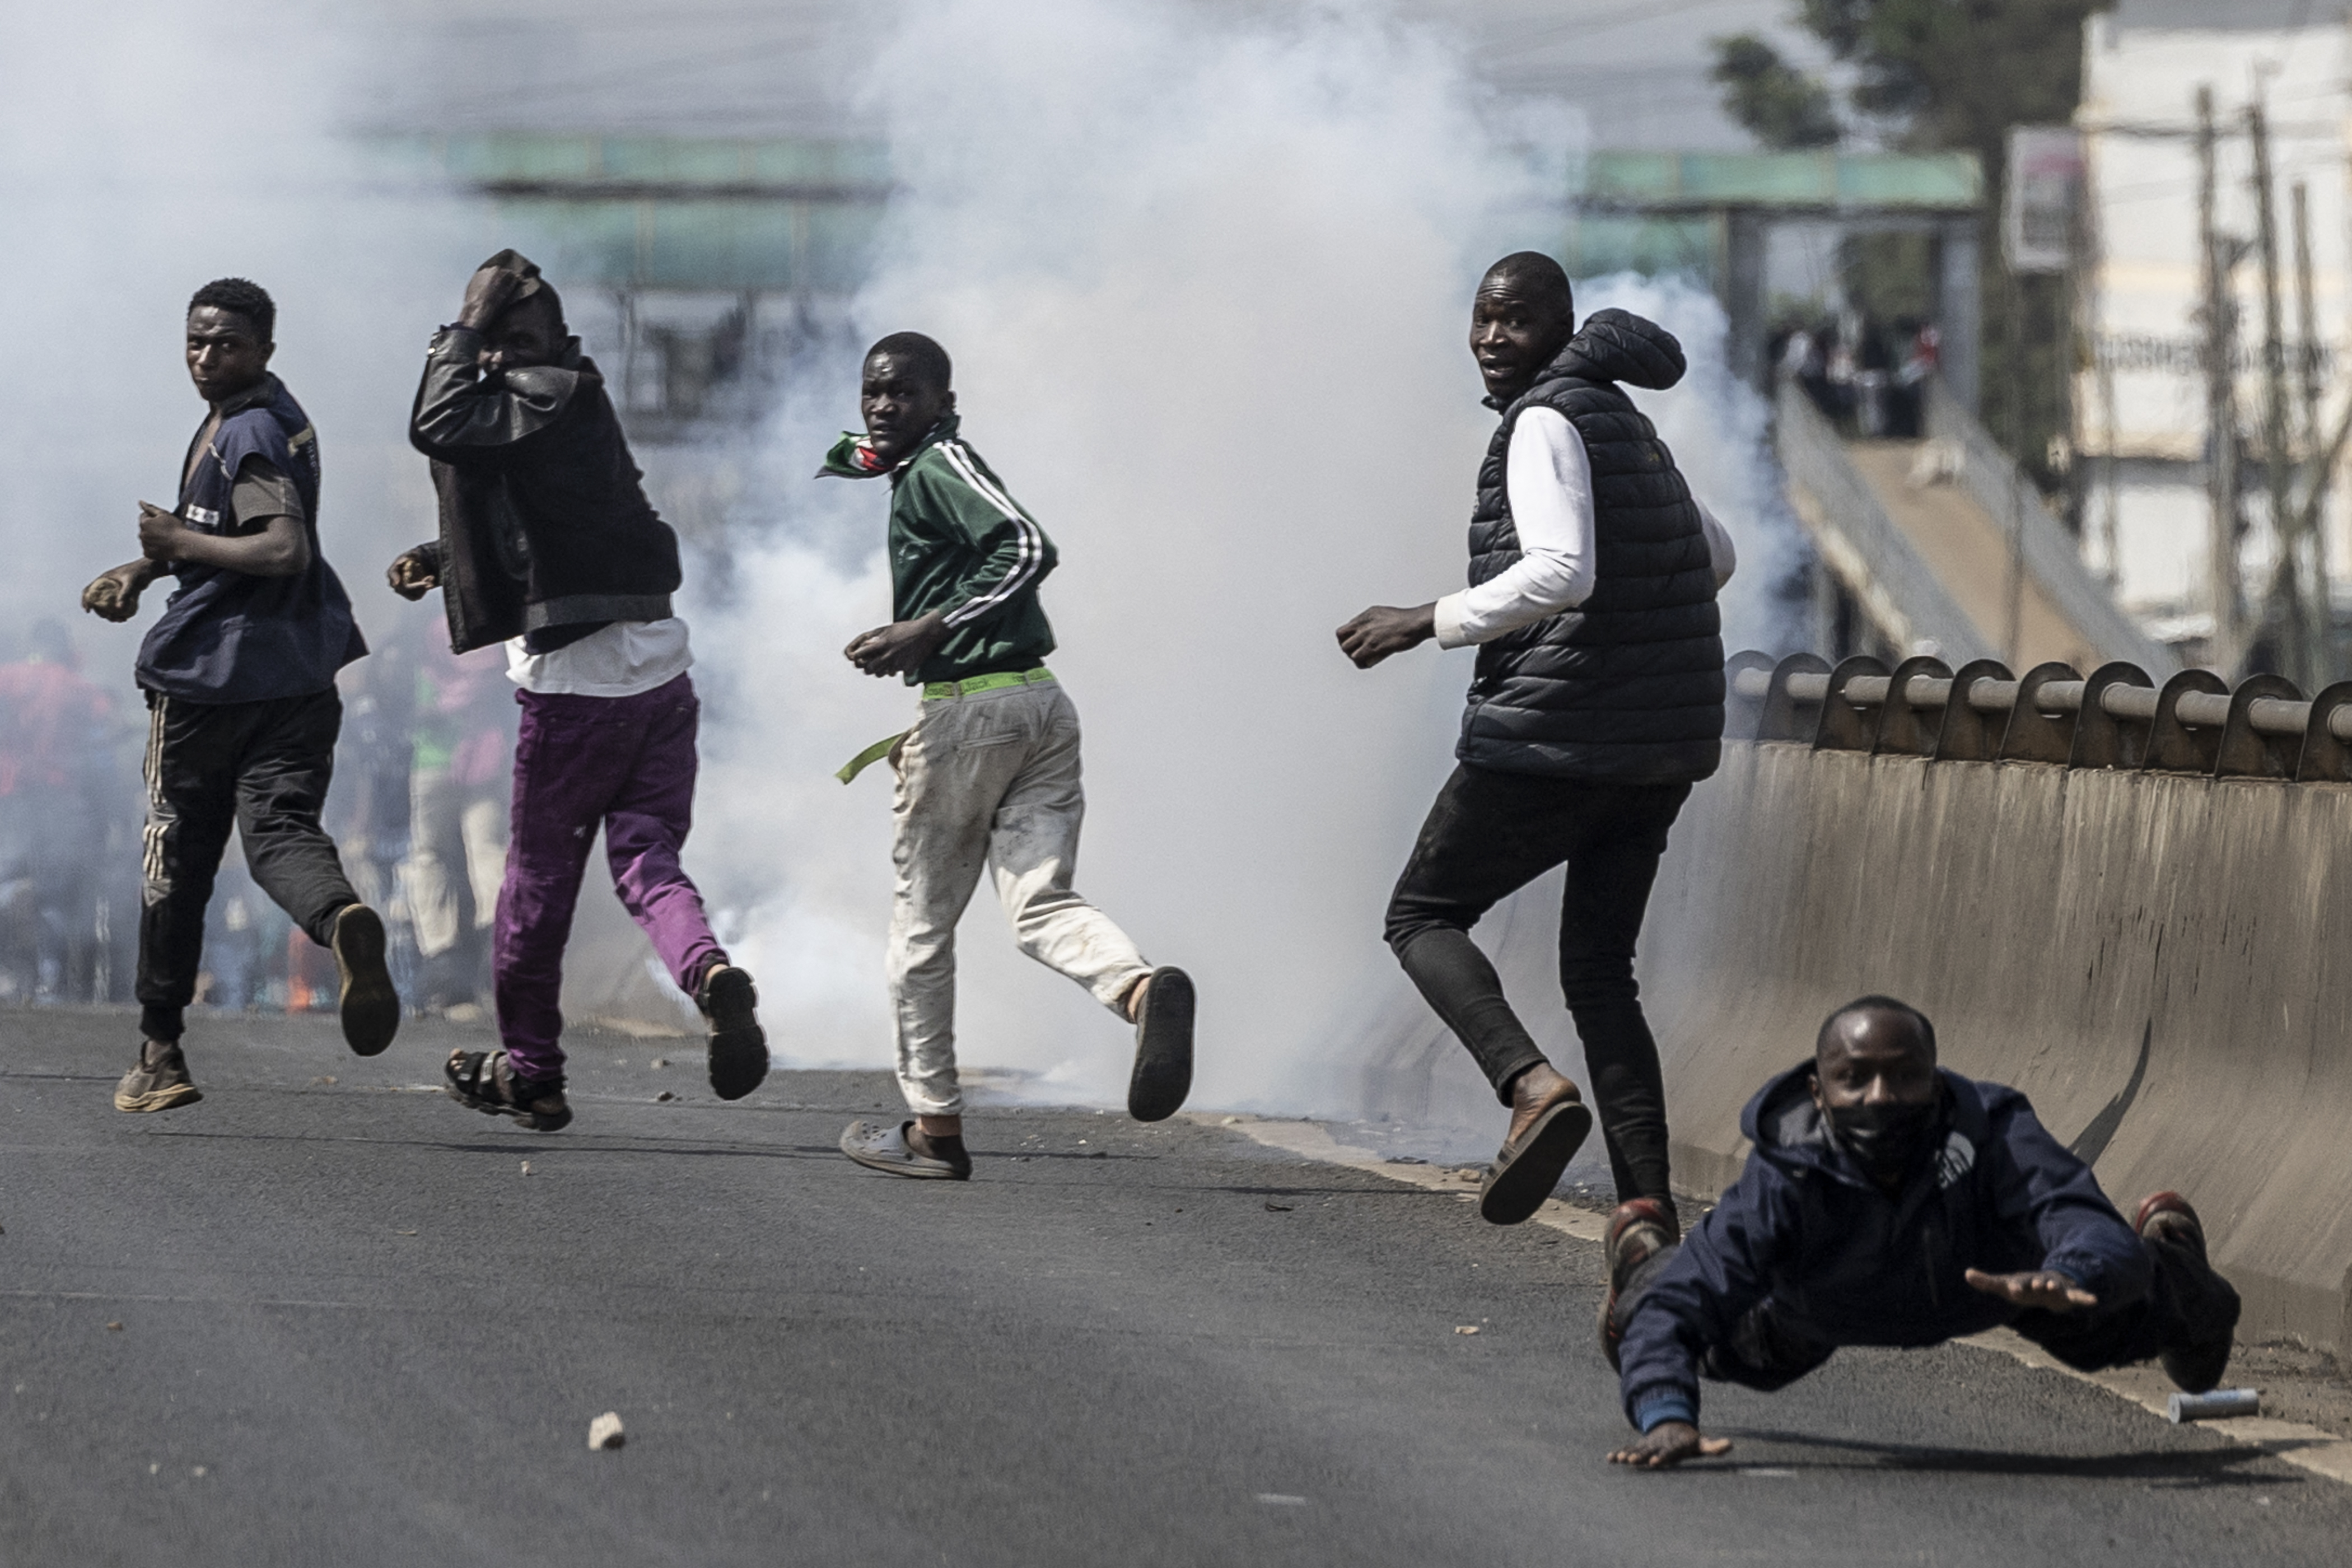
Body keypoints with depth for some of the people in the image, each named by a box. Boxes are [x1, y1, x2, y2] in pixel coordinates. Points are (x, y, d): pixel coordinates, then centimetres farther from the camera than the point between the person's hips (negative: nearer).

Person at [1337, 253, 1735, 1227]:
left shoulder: (1548, 422, -11)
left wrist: (1429, 624, -18)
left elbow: (1561, 571, -24)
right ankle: (1647, 1203, 0)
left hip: (1561, 735, -9)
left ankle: (1532, 1084, -21)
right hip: (1666, 743, 9)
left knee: (1423, 915, 5)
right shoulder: (1624, 419, 18)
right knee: (1599, 970, 12)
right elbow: (1715, 558, 29)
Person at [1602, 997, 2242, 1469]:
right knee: (1745, 1356, 30)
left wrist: (2063, 1279, -82)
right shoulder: (1782, 1182, -46)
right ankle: (1643, 1253, 62)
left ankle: (2167, 1245, 62)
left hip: (2002, 1270, 0)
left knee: (2107, 1330, 27)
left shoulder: (1997, 1138, -48)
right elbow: (1673, 1311, -48)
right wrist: (1667, 1420, -68)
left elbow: (2105, 1240, -58)